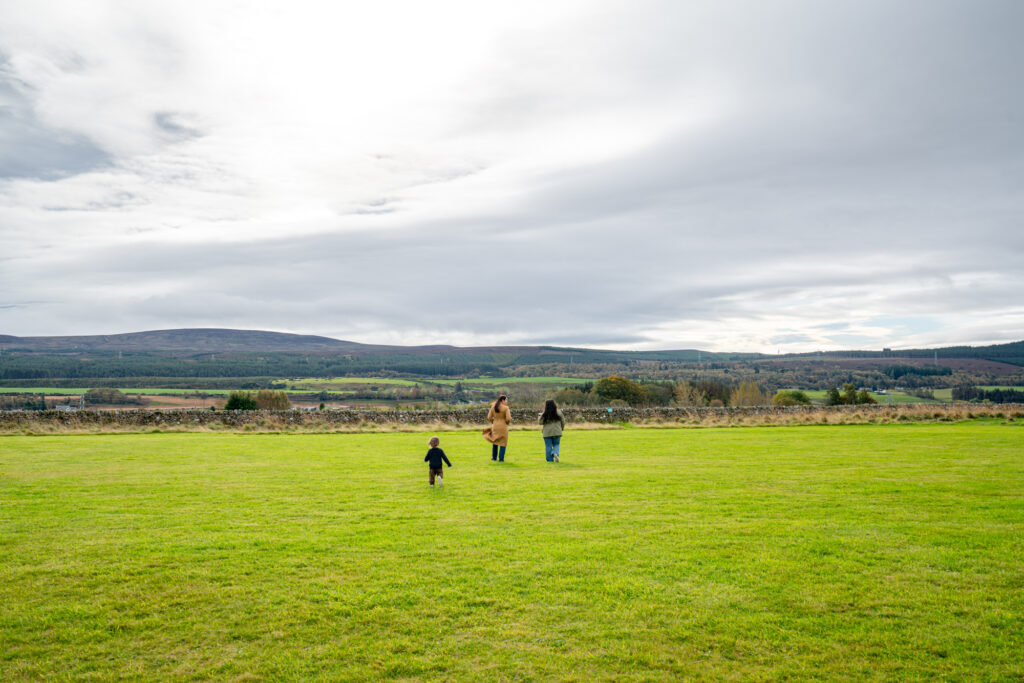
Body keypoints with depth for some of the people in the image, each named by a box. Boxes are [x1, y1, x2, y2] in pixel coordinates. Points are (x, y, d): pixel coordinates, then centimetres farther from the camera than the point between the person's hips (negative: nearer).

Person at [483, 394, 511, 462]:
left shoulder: (493, 407, 0)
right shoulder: (506, 408, -13)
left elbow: (489, 417, 0)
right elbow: (508, 419, -17)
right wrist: (507, 423, 6)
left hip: (495, 427, 4)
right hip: (503, 427, -4)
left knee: (495, 441, 22)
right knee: (503, 442, 7)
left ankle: (494, 457, 27)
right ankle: (501, 458, 5)